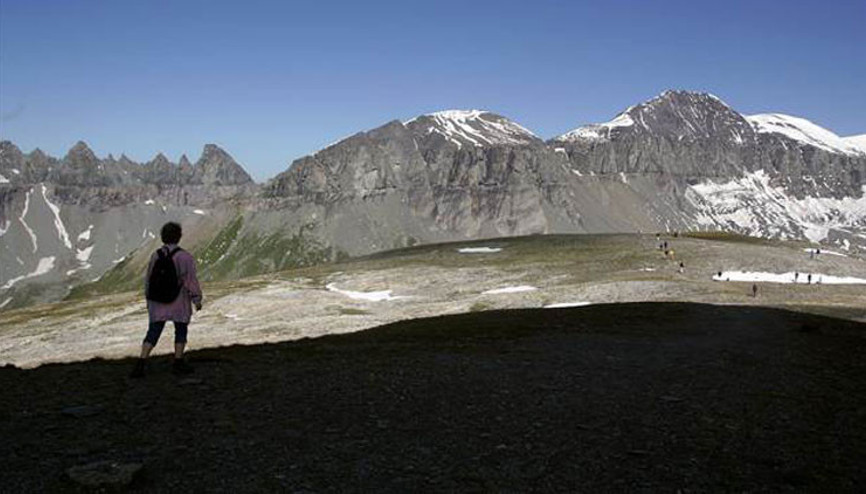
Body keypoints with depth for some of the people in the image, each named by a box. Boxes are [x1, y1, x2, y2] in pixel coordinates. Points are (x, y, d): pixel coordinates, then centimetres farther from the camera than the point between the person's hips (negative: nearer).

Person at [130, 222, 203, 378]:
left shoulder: (155, 255, -3)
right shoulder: (185, 257, -17)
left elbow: (148, 279, 5)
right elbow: (191, 281, -15)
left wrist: (149, 298, 19)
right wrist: (197, 300, -4)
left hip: (158, 301, 4)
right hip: (179, 301, -3)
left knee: (153, 333, 9)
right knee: (181, 330, 15)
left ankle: (140, 365, 0)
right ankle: (178, 364, 18)